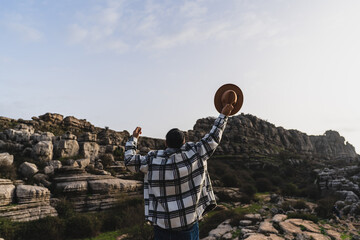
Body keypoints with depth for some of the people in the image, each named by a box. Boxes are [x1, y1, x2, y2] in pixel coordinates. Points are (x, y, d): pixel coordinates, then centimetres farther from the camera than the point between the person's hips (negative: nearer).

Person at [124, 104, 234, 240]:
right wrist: (223, 115, 12)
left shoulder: (153, 160, -7)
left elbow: (129, 161, 6)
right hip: (188, 222, 0)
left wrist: (133, 138, 19)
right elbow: (213, 138, 1)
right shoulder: (194, 154, -9)